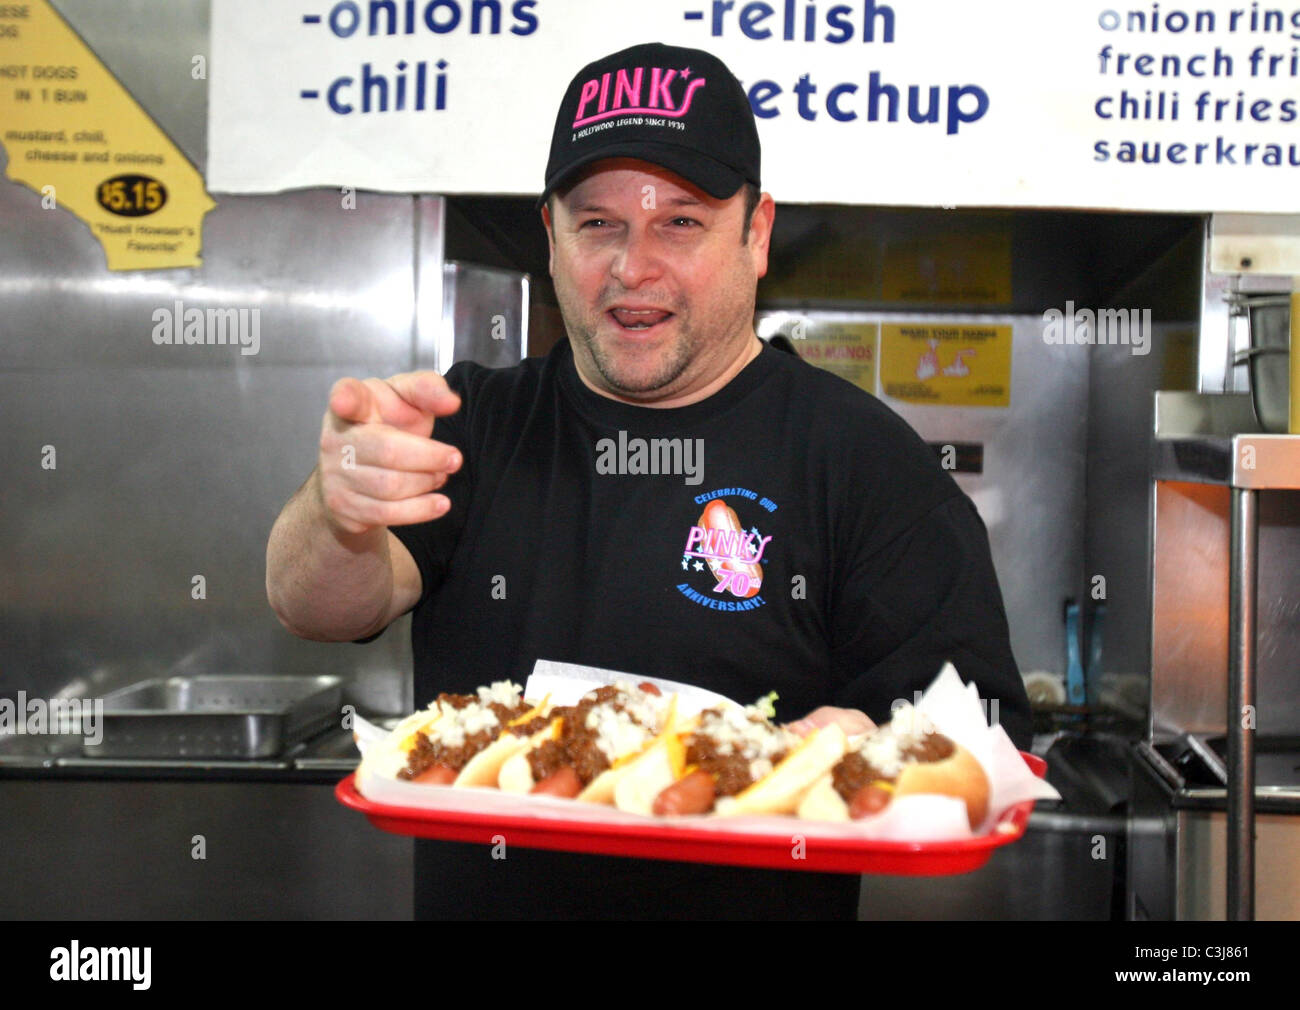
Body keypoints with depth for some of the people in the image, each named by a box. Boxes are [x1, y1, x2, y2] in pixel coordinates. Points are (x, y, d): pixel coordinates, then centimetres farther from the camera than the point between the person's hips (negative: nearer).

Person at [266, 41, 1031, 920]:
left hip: (758, 894, -3)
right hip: (472, 893, 4)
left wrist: (862, 768, -26)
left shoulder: (868, 459, -2)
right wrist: (343, 515, -28)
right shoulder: (474, 424, 7)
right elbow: (319, 610, -7)